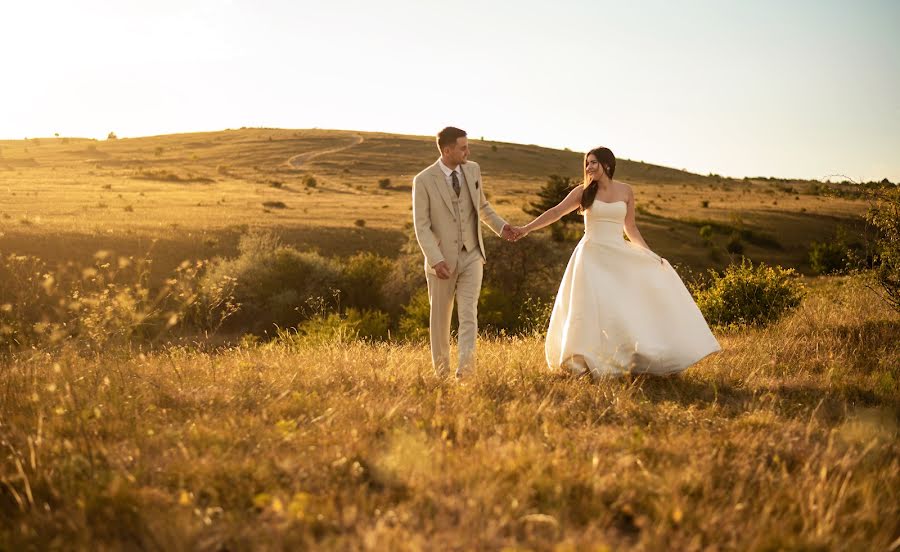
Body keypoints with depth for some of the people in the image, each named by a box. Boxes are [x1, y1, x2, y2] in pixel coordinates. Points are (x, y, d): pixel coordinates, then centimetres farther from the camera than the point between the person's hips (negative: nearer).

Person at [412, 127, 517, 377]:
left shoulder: (473, 169, 2)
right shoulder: (423, 180, -12)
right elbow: (422, 227, -14)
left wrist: (500, 226, 6)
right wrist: (436, 260, -24)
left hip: (472, 255, 2)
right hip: (442, 259, -2)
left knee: (468, 313, -11)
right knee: (440, 317, 10)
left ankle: (465, 369, -15)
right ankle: (442, 370, 26)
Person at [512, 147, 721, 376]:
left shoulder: (625, 191, 6)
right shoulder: (583, 192, 0)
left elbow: (630, 227, 13)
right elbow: (556, 212, -3)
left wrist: (649, 254, 5)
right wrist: (526, 229, -12)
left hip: (619, 256, 2)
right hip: (592, 256, -2)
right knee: (592, 308, -8)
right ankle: (588, 362, 0)